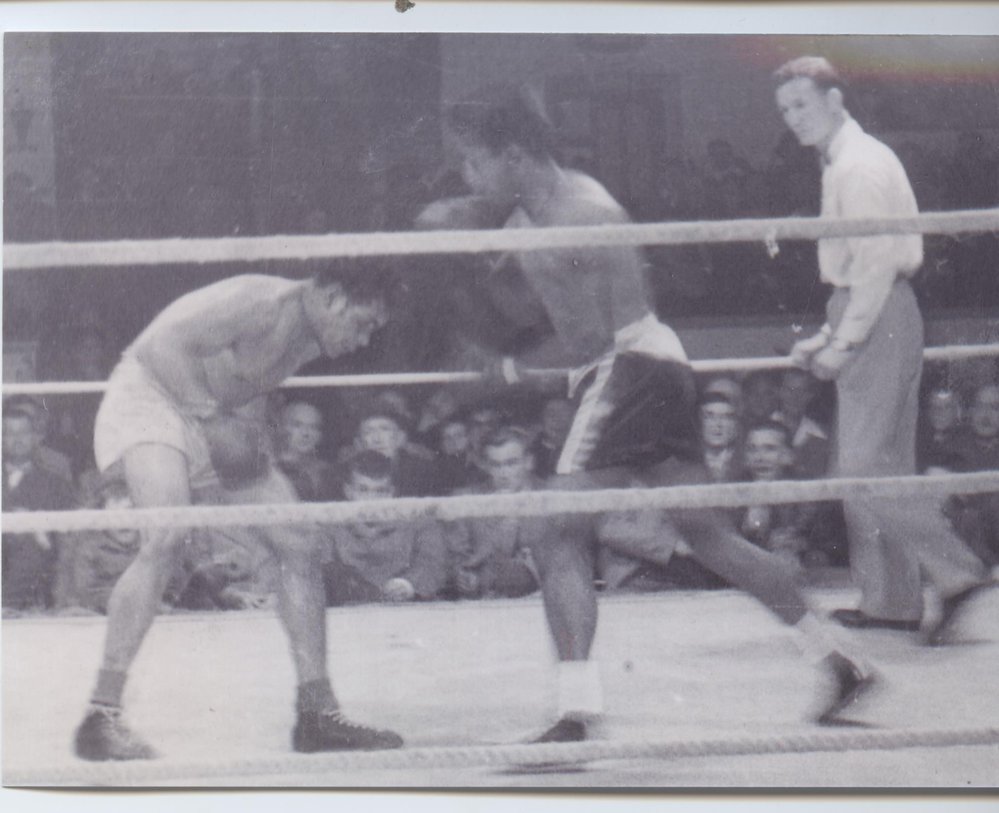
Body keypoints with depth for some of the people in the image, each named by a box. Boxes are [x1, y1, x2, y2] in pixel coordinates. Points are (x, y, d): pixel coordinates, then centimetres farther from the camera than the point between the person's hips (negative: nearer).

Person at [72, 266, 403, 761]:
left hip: (219, 423, 9)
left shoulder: (309, 337, 3)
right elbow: (162, 347, -28)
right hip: (149, 399, -9)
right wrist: (215, 421, -28)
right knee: (167, 538, -31)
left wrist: (251, 432, -6)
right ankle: (101, 716, -28)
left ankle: (318, 716, 8)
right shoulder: (263, 303, -24)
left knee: (300, 548, 1)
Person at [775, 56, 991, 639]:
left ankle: (956, 572, -9)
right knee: (878, 465, 10)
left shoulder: (860, 166, -13)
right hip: (872, 322, 10)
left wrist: (843, 343, -20)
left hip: (879, 321, -10)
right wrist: (827, 338, 19)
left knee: (866, 465, -12)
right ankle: (891, 602, 14)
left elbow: (876, 264, -20)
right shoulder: (845, 163, 19)